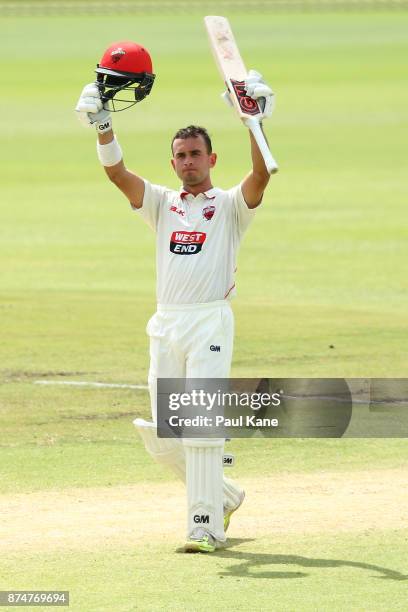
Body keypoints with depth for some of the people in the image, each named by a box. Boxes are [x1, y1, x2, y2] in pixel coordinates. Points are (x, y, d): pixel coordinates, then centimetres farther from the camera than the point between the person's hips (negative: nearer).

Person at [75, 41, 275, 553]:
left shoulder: (230, 205, 6)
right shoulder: (162, 204, 17)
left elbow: (260, 174, -14)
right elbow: (116, 172, 4)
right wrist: (102, 123, -10)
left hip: (211, 322, -5)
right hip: (165, 325, 5)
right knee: (162, 437, 4)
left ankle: (206, 526, -11)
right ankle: (224, 495, 25)